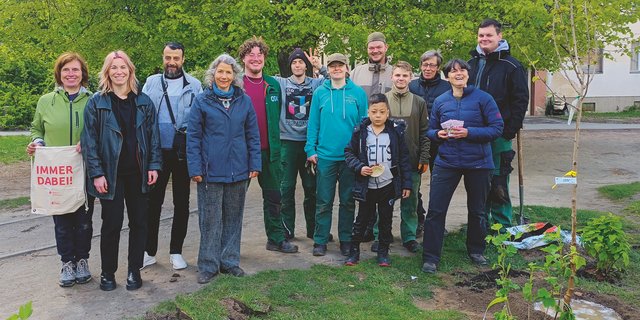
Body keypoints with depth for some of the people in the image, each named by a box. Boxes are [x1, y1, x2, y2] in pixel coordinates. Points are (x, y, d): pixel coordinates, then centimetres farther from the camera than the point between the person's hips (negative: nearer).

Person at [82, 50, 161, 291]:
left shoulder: (143, 101, 7)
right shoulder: (97, 102, -1)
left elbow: (153, 135, 7)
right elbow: (90, 140, -4)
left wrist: (154, 165, -1)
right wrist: (96, 173, -10)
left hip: (138, 172, 3)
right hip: (110, 173, -3)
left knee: (139, 221, 7)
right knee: (112, 223, 2)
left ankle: (134, 270, 21)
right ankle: (107, 272, 19)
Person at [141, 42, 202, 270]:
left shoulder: (194, 85, 2)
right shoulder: (151, 83, 7)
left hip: (183, 153, -1)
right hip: (157, 152, 1)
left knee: (182, 203, 8)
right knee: (153, 202, 7)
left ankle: (176, 251, 21)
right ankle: (149, 251, 20)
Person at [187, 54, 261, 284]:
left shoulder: (244, 101, 6)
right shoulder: (202, 101, -1)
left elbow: (253, 135, 8)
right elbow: (193, 137, -2)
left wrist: (255, 164, 1)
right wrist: (195, 168, -9)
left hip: (238, 170, 3)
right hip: (211, 170, -3)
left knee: (233, 217, 12)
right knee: (210, 219, 3)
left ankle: (229, 261, 25)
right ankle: (208, 265, 16)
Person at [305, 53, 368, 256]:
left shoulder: (358, 93, 2)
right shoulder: (320, 93, 3)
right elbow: (313, 123, 4)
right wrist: (311, 149, -3)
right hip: (325, 155, 0)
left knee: (348, 201, 10)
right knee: (324, 202, 6)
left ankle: (346, 240, 23)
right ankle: (320, 241, 17)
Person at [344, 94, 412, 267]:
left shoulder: (395, 132, -2)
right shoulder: (360, 132, -3)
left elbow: (404, 158, 1)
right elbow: (349, 153, 2)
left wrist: (406, 183, 0)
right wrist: (359, 168, -15)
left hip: (388, 185, 1)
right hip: (366, 186, 0)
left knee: (385, 221, 12)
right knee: (362, 219, 9)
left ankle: (383, 252, 26)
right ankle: (354, 251, 22)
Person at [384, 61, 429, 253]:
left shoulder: (419, 102, 6)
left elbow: (424, 133, 6)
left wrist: (424, 158, -1)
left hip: (412, 162, 1)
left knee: (410, 202, 9)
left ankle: (409, 236, 21)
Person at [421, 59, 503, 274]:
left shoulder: (483, 98, -5)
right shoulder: (440, 101, 4)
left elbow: (497, 128, -10)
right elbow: (430, 130, 12)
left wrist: (469, 133, -21)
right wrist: (438, 133, -11)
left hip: (478, 162, -1)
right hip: (447, 161, 1)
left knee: (477, 211, 15)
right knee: (435, 210, -5)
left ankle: (476, 251, 36)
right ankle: (430, 257, 5)